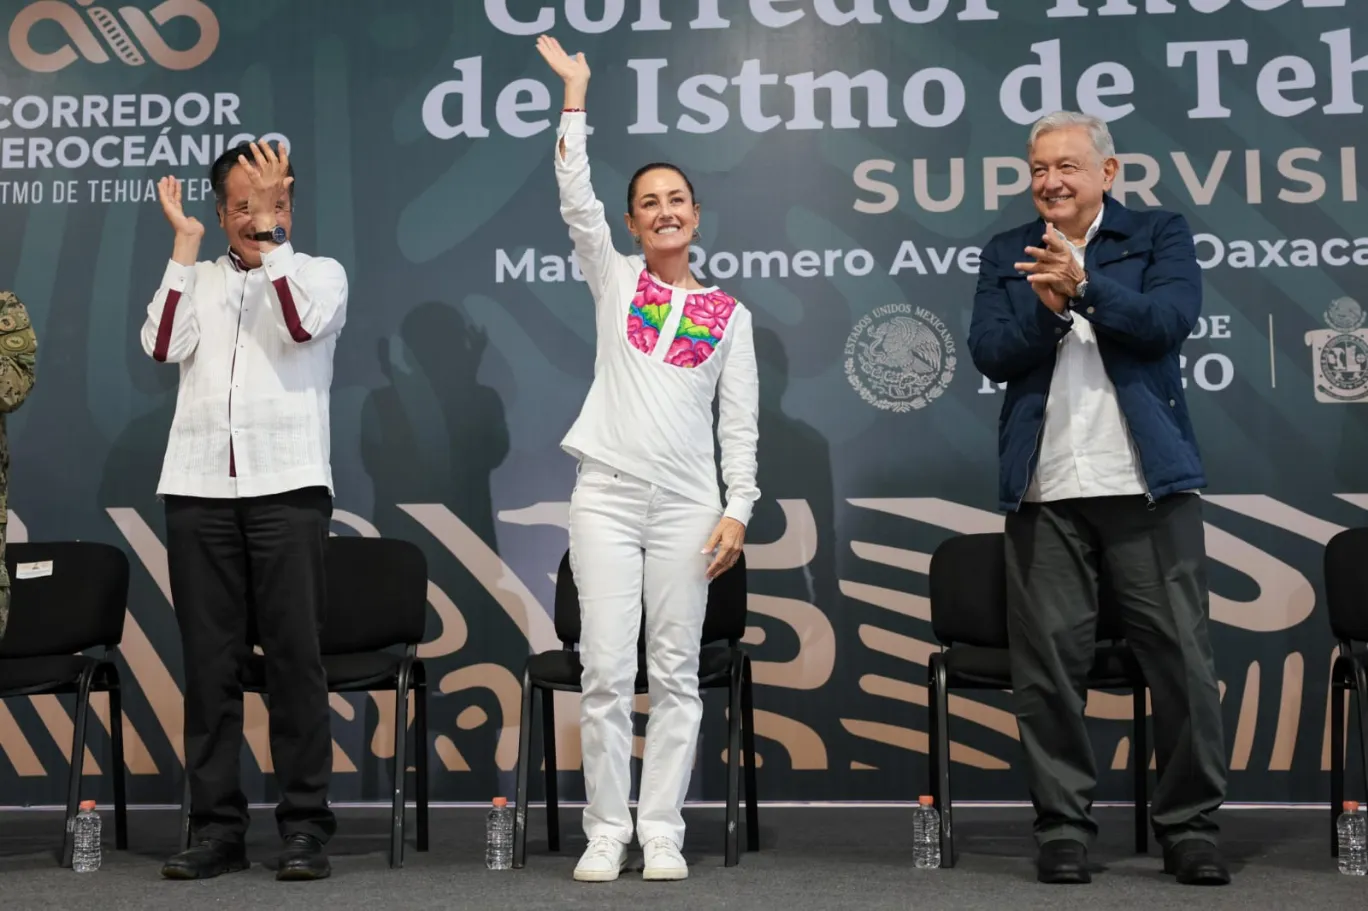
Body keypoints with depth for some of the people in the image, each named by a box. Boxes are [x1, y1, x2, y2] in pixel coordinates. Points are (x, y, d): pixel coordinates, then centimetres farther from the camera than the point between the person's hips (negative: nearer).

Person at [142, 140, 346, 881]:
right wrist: (185, 242, 1)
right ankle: (216, 827, 10)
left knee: (294, 658, -3)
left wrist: (272, 227, -9)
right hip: (199, 488, 3)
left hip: (288, 487, -3)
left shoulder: (320, 272, 10)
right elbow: (162, 346, -2)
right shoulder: (196, 280, 16)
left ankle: (305, 827, 2)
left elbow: (302, 324, -12)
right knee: (208, 662, 3)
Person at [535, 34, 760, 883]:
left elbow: (740, 421, 6)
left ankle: (662, 831, 9)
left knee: (676, 674, 2)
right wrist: (575, 92, -5)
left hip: (686, 503, 0)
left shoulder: (728, 313, 9)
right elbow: (576, 197, -3)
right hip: (606, 493, 0)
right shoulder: (615, 278, 10)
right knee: (605, 672, -2)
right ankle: (607, 831, 6)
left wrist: (738, 510, -3)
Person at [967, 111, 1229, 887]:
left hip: (1148, 481, -1)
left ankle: (1191, 824, 11)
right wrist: (1047, 308, -17)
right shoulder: (1007, 255, 13)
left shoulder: (1161, 235, 8)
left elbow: (1171, 320, -10)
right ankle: (1064, 823, 12)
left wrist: (1084, 287, -22)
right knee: (1050, 662, 2)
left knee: (1182, 655, 0)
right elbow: (991, 353, 1)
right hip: (1044, 489, 2)